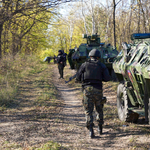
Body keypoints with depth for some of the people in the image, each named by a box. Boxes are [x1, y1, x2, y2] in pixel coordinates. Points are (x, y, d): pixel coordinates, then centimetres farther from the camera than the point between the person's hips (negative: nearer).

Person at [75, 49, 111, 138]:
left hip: (87, 89, -1)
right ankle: (100, 128, 25)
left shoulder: (85, 65, 6)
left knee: (88, 111, 0)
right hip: (98, 90, 1)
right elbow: (107, 78, 0)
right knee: (99, 109, 19)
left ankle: (91, 130, -13)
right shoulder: (101, 65, 7)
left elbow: (78, 78, 3)